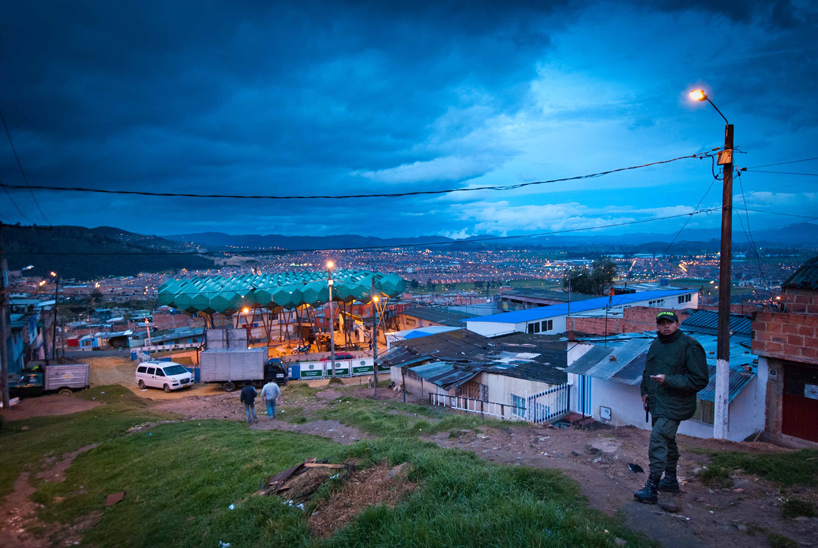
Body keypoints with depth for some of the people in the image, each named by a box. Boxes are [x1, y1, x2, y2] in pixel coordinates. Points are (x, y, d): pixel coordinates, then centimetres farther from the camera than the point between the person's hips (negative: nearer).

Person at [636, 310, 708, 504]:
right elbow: (647, 370, 24)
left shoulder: (689, 346, -14)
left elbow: (700, 379, -16)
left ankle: (652, 488, -10)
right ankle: (670, 480, 34)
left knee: (658, 439, -15)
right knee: (667, 441, 19)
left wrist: (668, 380, -23)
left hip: (674, 405, -8)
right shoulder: (656, 344, 10)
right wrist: (645, 391, 12)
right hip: (657, 403, 8)